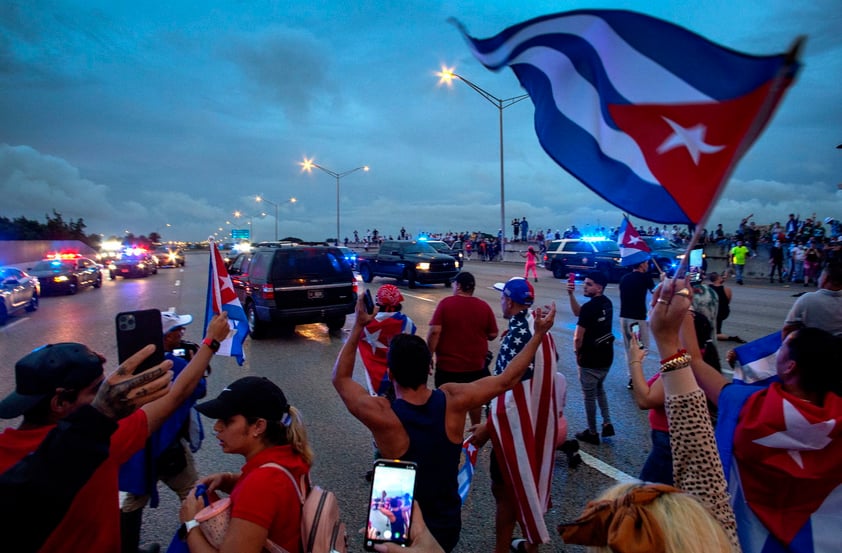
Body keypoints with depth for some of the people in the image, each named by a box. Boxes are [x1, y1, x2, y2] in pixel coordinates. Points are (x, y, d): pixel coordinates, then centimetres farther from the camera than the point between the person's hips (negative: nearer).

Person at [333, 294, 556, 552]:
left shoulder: (381, 415, -29)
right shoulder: (452, 400, -21)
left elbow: (340, 378, -11)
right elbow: (507, 380, -8)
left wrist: (358, 327, -9)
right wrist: (539, 333, -2)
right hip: (448, 526, 4)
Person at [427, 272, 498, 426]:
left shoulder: (445, 303, -10)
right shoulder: (484, 306, -2)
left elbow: (434, 331, -17)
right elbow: (493, 335, 1)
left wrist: (429, 355, -8)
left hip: (448, 364, -3)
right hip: (476, 364, 3)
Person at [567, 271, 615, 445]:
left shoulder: (589, 307, -23)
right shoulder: (606, 303, 4)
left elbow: (578, 337, -22)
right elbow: (578, 312, 12)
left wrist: (577, 352, -2)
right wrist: (571, 295, -1)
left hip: (590, 359, -8)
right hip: (606, 356, 8)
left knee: (590, 396, 8)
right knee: (599, 389, 28)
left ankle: (592, 433, 20)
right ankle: (607, 424, 26)